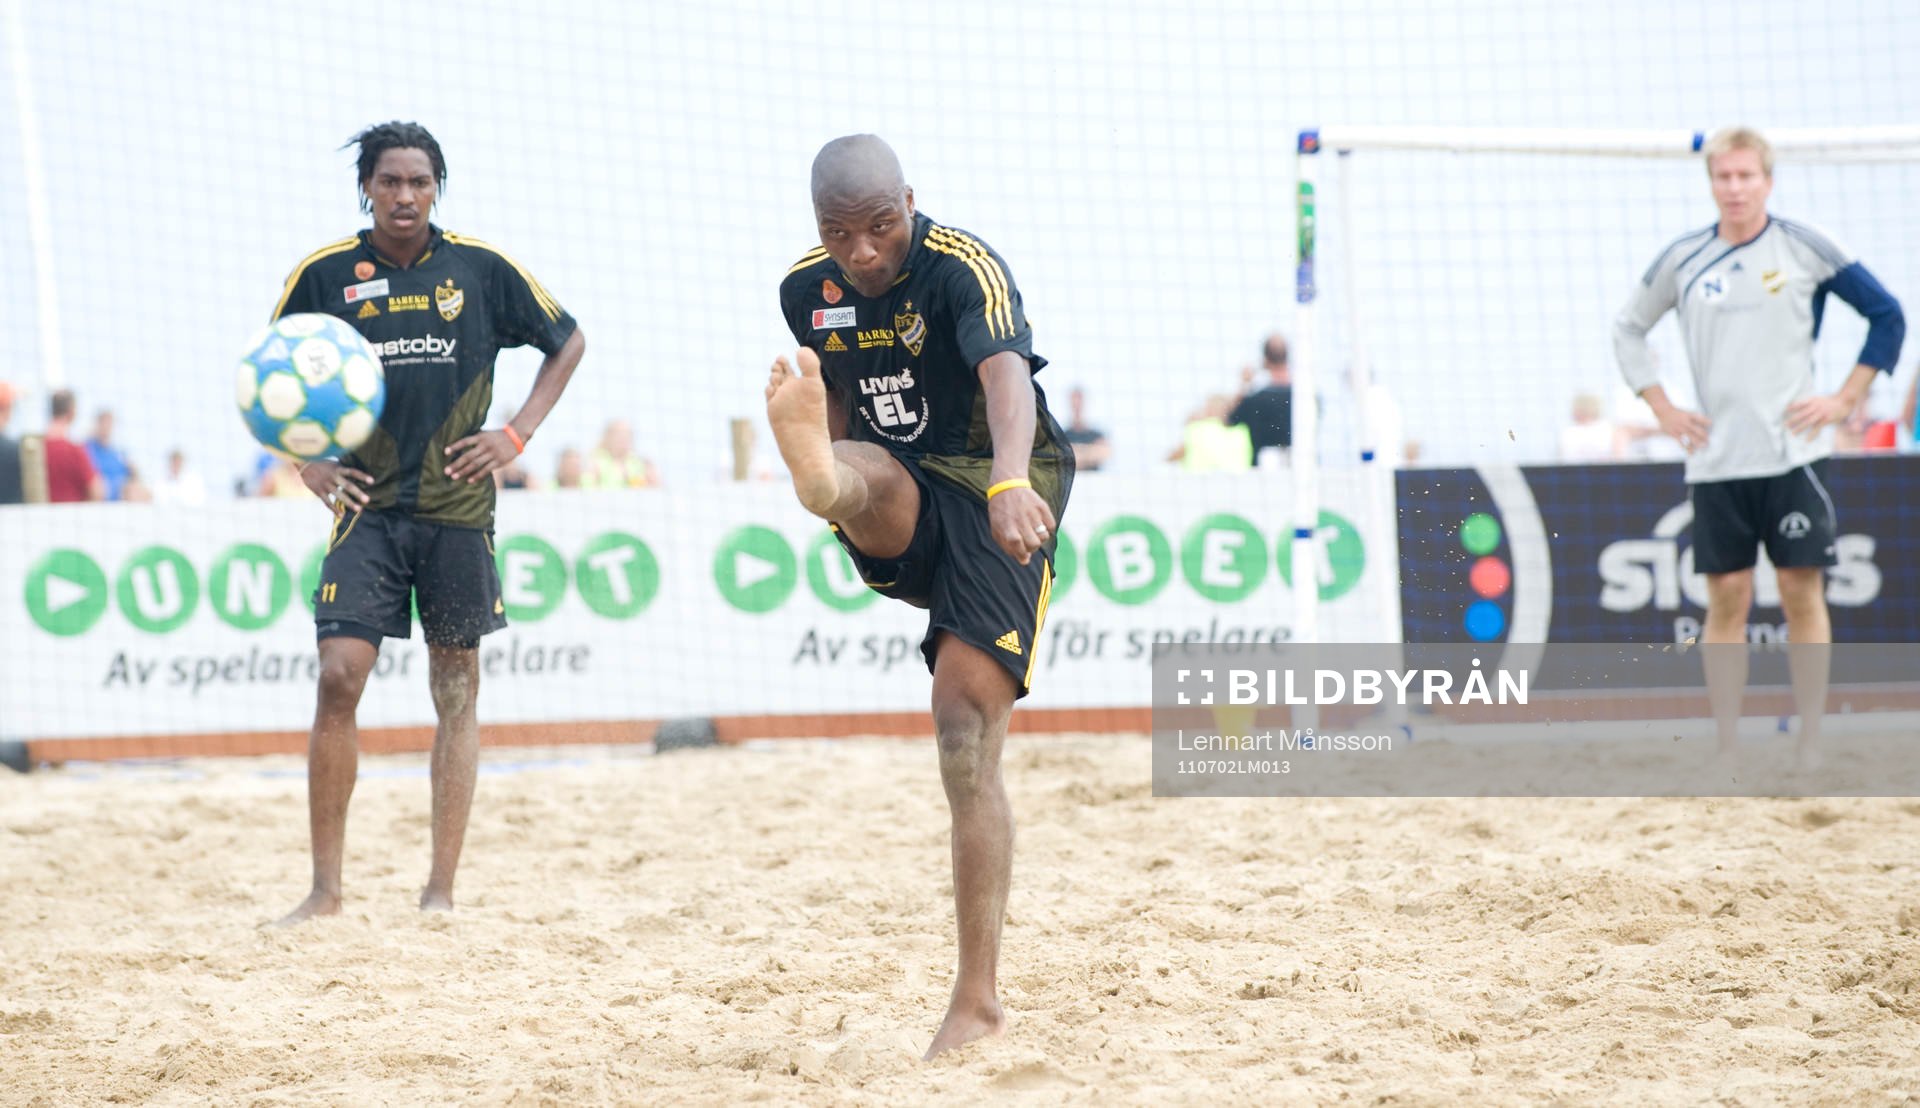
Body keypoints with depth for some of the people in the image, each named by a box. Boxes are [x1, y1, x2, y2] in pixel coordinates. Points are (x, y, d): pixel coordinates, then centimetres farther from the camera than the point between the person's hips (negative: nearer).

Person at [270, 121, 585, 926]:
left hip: (457, 506, 0)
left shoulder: (482, 269, 0)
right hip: (366, 505, 0)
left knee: (456, 691, 4)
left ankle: (441, 893, 10)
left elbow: (566, 342, 12)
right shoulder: (325, 274, 0)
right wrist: (305, 461, 1)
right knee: (338, 679, -11)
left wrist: (517, 435, 1)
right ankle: (325, 888, -3)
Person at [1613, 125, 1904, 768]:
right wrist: (1662, 409, 10)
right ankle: (1726, 752, 4)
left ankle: (1810, 747, 3)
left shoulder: (1804, 249, -1)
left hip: (1792, 451, -2)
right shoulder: (1682, 260, 5)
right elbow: (1629, 329, 20)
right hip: (1714, 461, 2)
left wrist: (1845, 399, -1)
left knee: (1803, 594, -2)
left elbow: (1887, 316, 4)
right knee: (1726, 600, 0)